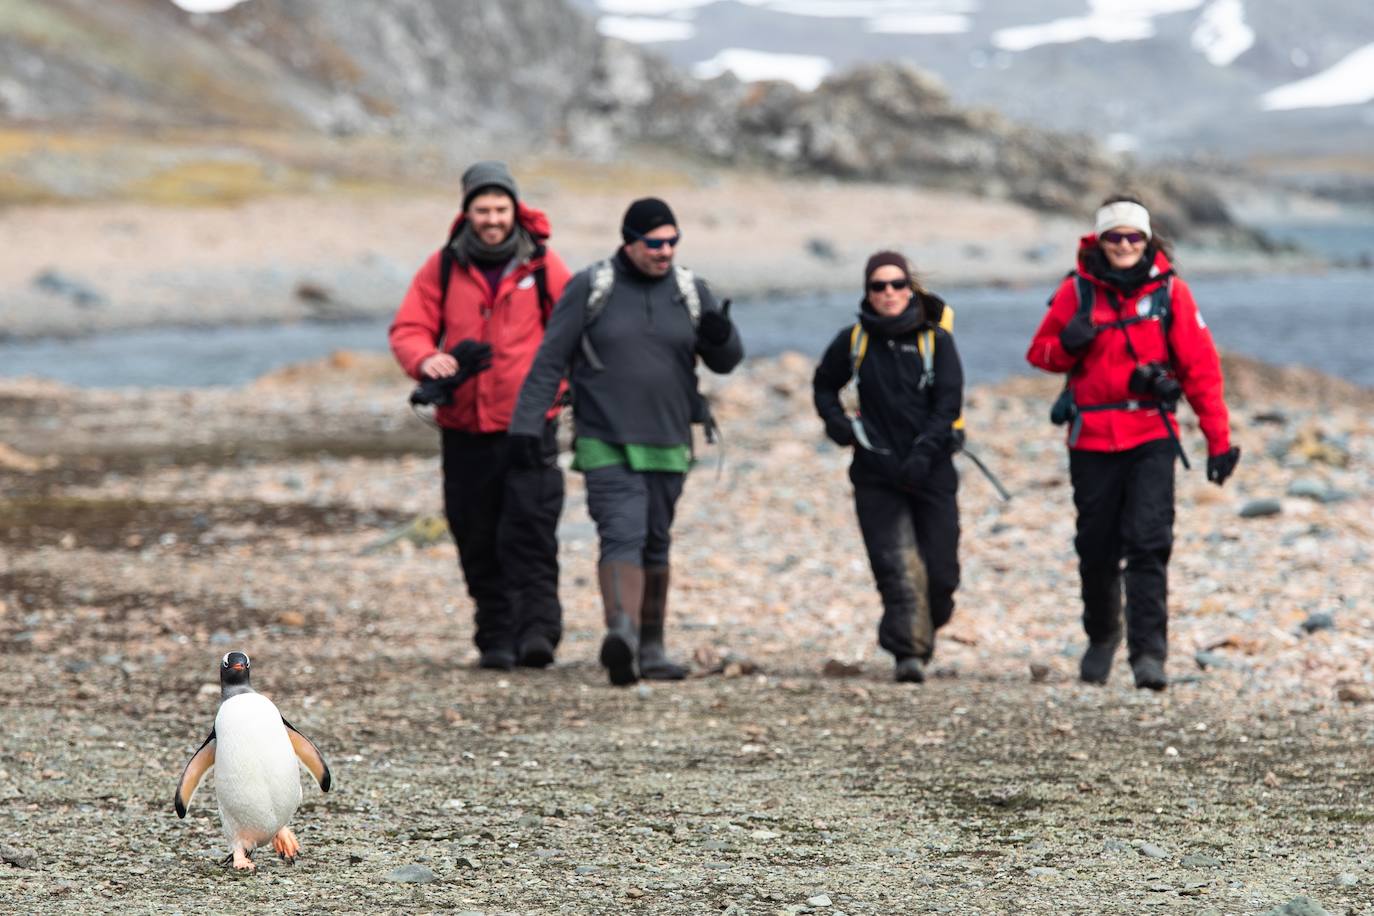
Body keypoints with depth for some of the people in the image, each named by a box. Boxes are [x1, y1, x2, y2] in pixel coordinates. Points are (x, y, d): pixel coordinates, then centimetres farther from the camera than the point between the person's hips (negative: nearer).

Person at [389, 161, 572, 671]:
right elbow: (408, 329, 5)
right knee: (478, 541, 5)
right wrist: (426, 360, -18)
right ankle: (496, 638, 13)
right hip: (464, 429, 2)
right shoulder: (443, 267, 5)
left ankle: (538, 630, -18)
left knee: (530, 530, -15)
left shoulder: (542, 266, 2)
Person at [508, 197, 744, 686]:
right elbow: (549, 361, -3)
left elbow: (726, 362, 9)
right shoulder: (591, 288, -4)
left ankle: (650, 648, 22)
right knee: (622, 533, -21)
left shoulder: (690, 291, 6)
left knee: (655, 545, 12)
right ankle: (622, 633, -37)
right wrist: (525, 423, -9)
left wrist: (721, 337, -15)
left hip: (666, 445, 4)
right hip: (605, 445, -4)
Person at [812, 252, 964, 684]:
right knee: (898, 566, -14)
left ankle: (923, 635, 26)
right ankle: (909, 652, -16)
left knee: (940, 571, 0)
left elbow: (948, 404, -5)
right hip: (876, 472, 0)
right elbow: (824, 385, 22)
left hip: (931, 472, 0)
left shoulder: (935, 340, 1)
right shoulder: (854, 341, 6)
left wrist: (923, 452, -19)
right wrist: (836, 421, 2)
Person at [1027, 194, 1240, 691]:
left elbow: (1201, 368, 1)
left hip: (1152, 436, -2)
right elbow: (1040, 352, 10)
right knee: (1097, 548, 9)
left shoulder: (1169, 291, 0)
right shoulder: (1077, 291, 2)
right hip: (1092, 439, 2)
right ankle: (1101, 637, 33)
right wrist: (1066, 345, -14)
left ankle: (1148, 652, -16)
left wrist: (1218, 440, -2)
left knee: (1148, 543, -14)